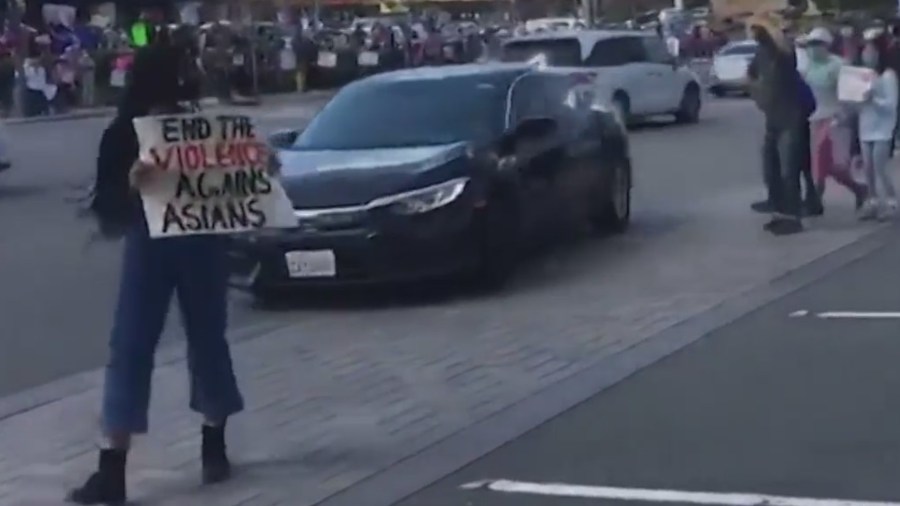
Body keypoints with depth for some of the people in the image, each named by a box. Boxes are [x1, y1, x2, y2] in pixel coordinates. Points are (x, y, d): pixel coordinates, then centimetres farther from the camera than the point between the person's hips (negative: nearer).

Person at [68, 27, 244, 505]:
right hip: (149, 247, -1)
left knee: (208, 340, 12)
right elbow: (108, 209, -9)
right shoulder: (123, 136, -4)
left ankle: (214, 446, 32)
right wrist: (129, 185, -29)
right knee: (129, 350, -4)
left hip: (201, 246, 1)